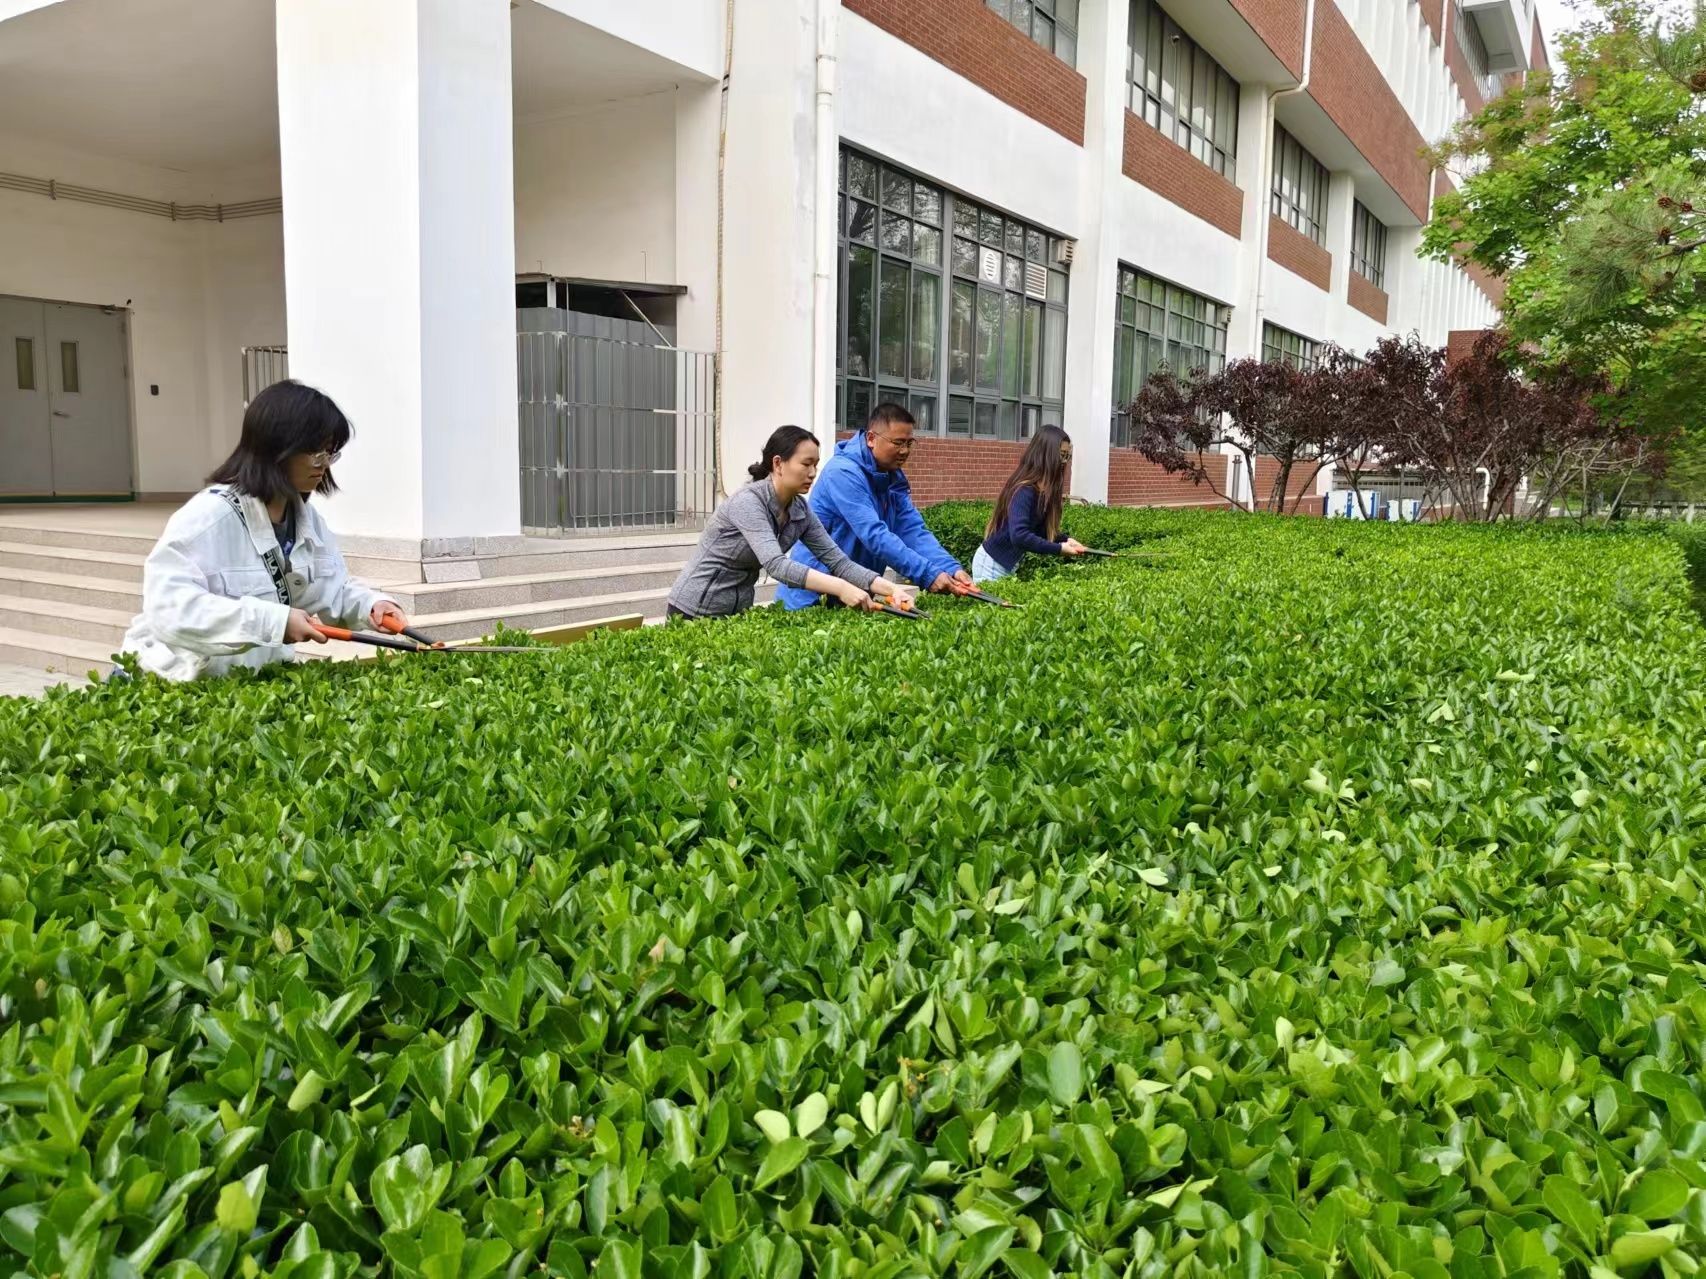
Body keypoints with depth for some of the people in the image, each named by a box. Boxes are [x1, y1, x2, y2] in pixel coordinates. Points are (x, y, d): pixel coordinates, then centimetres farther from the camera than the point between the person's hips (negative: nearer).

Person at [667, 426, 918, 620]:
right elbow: (775, 565, -37)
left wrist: (889, 588, -21)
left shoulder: (800, 509, -3)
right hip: (696, 611, -7)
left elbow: (837, 561, -6)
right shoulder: (748, 502, -24)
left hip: (738, 610, 7)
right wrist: (840, 588, -45)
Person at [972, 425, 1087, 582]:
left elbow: (1040, 530, 9)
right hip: (992, 565, -9)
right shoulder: (1024, 491, -24)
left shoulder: (1042, 490, 2)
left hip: (1010, 565, 9)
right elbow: (1019, 536, -35)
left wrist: (1064, 540, -7)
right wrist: (1059, 549, -29)